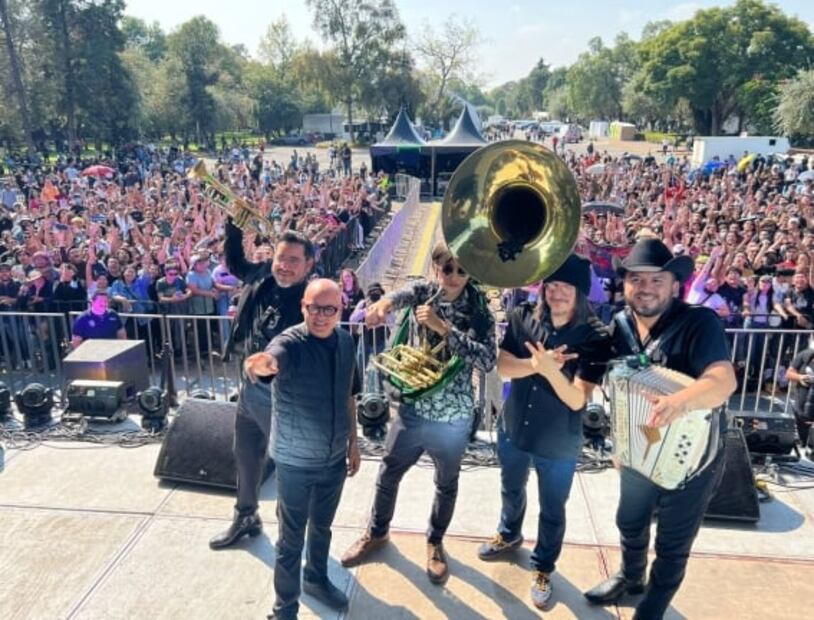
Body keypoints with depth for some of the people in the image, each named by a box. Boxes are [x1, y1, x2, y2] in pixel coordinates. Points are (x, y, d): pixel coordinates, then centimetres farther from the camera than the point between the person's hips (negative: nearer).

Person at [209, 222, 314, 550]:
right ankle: (245, 517, 47)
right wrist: (233, 227, 4)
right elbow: (235, 263, 16)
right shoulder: (261, 278, -3)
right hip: (250, 387, 8)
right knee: (246, 456, 24)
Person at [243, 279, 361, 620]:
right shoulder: (291, 342, -22)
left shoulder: (345, 341, -4)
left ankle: (317, 579, 50)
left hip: (335, 457, 5)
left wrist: (353, 441, 12)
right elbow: (272, 357, -47)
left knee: (322, 527, 25)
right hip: (296, 461, -5)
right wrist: (261, 362, -70)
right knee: (291, 538, 12)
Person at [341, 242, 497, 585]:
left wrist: (444, 327, -30)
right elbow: (403, 294, -28)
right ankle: (377, 532, 43)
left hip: (453, 417, -1)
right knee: (388, 474, 17)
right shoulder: (424, 290, -5)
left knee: (446, 484, 18)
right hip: (413, 407, 2)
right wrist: (384, 301, -52)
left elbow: (488, 360, -24)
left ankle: (435, 542, 44)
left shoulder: (478, 309, -11)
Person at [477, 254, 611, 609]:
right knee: (511, 491, 28)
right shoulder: (522, 317, -12)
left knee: (552, 510, 17)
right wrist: (536, 364, -34)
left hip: (558, 442, -3)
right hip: (513, 428, 3)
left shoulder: (596, 337, -21)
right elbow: (503, 367, -15)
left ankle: (543, 567, 44)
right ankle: (509, 535, 59)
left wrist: (551, 370, -44)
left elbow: (577, 399, -25)